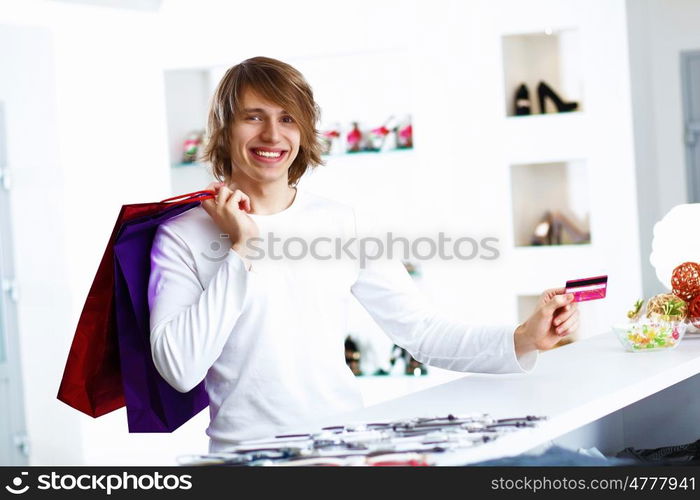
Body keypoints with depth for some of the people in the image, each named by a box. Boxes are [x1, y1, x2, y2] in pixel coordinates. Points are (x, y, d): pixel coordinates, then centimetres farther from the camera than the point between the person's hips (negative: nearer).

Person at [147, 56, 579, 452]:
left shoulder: (344, 223, 10)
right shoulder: (184, 237, 2)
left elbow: (423, 332, 6)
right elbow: (180, 370, -11)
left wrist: (522, 340, -9)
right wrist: (241, 251, -9)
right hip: (251, 449, -2)